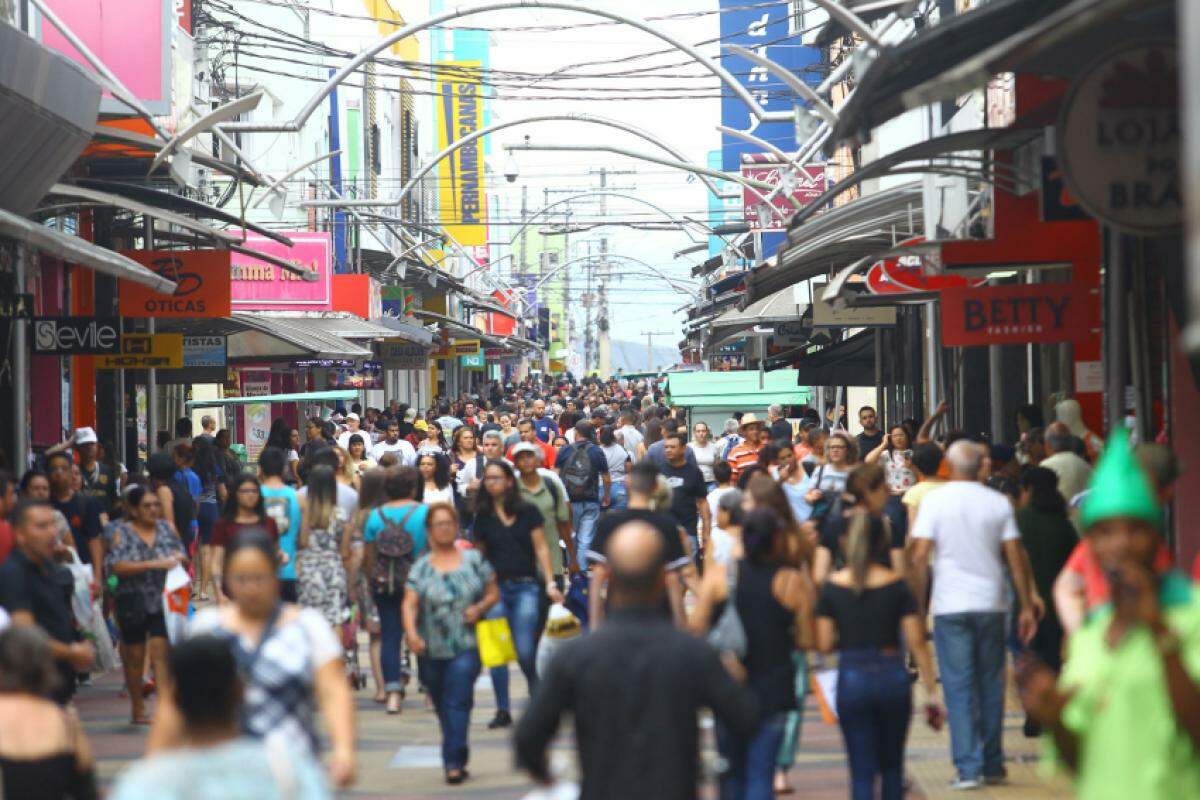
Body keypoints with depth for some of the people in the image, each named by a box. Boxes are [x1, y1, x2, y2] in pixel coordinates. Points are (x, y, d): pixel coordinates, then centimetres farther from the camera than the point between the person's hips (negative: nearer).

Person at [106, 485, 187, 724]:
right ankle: (137, 708, 21)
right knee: (135, 656, 8)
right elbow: (116, 566, -16)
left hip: (163, 602, 1)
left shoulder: (166, 529, 6)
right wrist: (153, 564, -22)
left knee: (160, 651, -10)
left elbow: (181, 556, 17)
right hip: (133, 603, -1)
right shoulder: (122, 532, -3)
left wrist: (180, 559, -8)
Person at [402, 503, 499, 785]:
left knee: (458, 703, -14)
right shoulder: (421, 568, 5)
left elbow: (493, 592, 11)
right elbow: (409, 604, -4)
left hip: (466, 647, -2)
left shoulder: (473, 560, 5)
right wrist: (411, 632, -22)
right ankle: (457, 758, 28)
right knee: (442, 707, 11)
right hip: (431, 650, 2)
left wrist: (479, 608, -9)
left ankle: (453, 761, -14)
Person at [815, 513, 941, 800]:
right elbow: (916, 643, -5)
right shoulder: (898, 585, -3)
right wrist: (931, 693, -1)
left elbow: (824, 644, -4)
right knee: (892, 765, 20)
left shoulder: (833, 588, -3)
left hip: (851, 678, 0)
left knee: (862, 771, 3)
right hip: (892, 677, 1)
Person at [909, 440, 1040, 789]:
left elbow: (920, 556, -8)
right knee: (991, 685, 12)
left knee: (959, 688, 1)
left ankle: (968, 767, -5)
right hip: (991, 603, 2)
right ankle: (992, 765, 17)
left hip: (950, 606, -2)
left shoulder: (935, 500, -3)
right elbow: (1016, 557, 1)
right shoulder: (998, 502, 3)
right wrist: (1027, 607, 6)